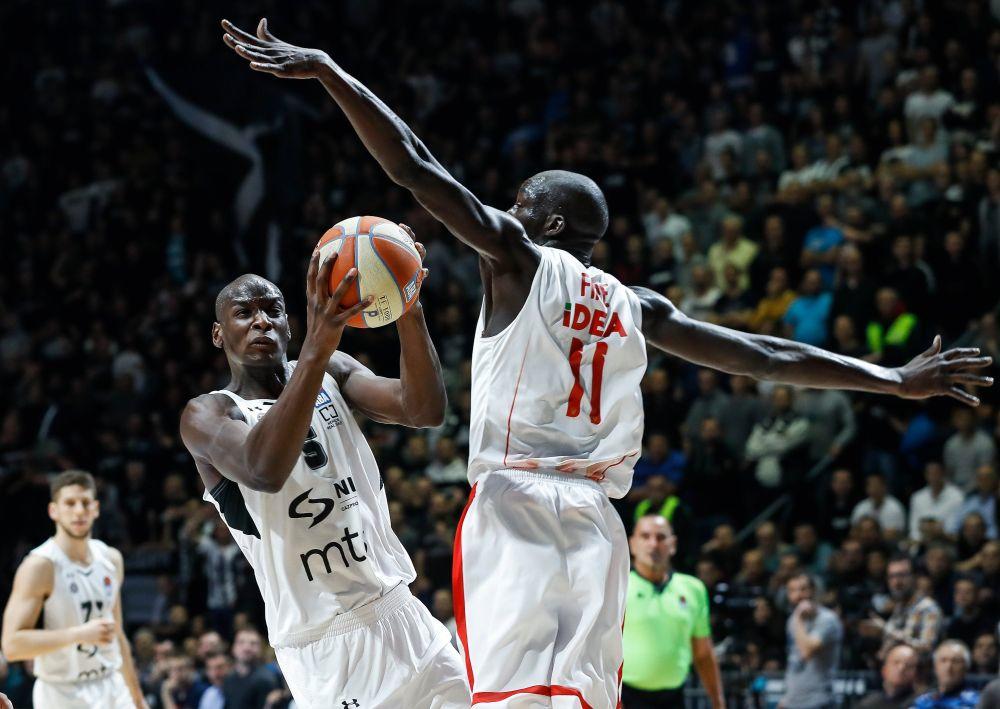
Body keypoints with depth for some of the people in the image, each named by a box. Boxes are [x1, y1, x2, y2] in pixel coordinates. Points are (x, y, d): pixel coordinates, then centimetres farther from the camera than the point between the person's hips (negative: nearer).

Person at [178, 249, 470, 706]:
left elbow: (425, 411, -8)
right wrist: (317, 347, -39)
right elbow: (265, 471, -29)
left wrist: (409, 312, -25)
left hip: (398, 613, 6)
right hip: (322, 645, -6)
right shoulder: (206, 415, -6)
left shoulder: (332, 372, 9)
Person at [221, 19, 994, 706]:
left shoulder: (518, 257, 6)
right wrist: (894, 380, 28)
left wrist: (326, 70, 2)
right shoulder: (636, 305, 19)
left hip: (516, 505, -5)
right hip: (595, 518, 5)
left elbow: (414, 166, -1)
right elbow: (764, 356, 20)